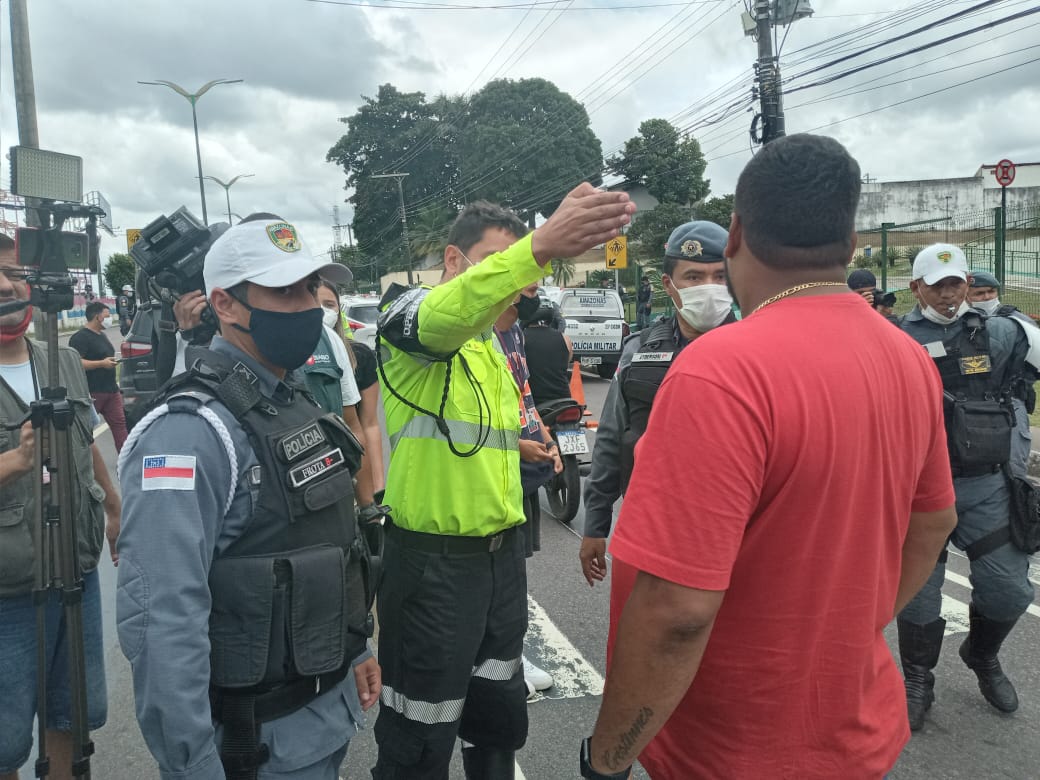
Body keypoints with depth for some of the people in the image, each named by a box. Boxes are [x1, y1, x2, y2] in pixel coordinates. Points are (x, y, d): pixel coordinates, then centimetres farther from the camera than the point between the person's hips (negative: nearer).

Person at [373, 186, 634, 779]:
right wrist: (540, 245, -54)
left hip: (502, 554, 8)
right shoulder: (410, 312, -13)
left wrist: (521, 444, 11)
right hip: (434, 559, -8)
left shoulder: (493, 344, 14)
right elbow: (446, 315, -40)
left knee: (502, 717, 22)